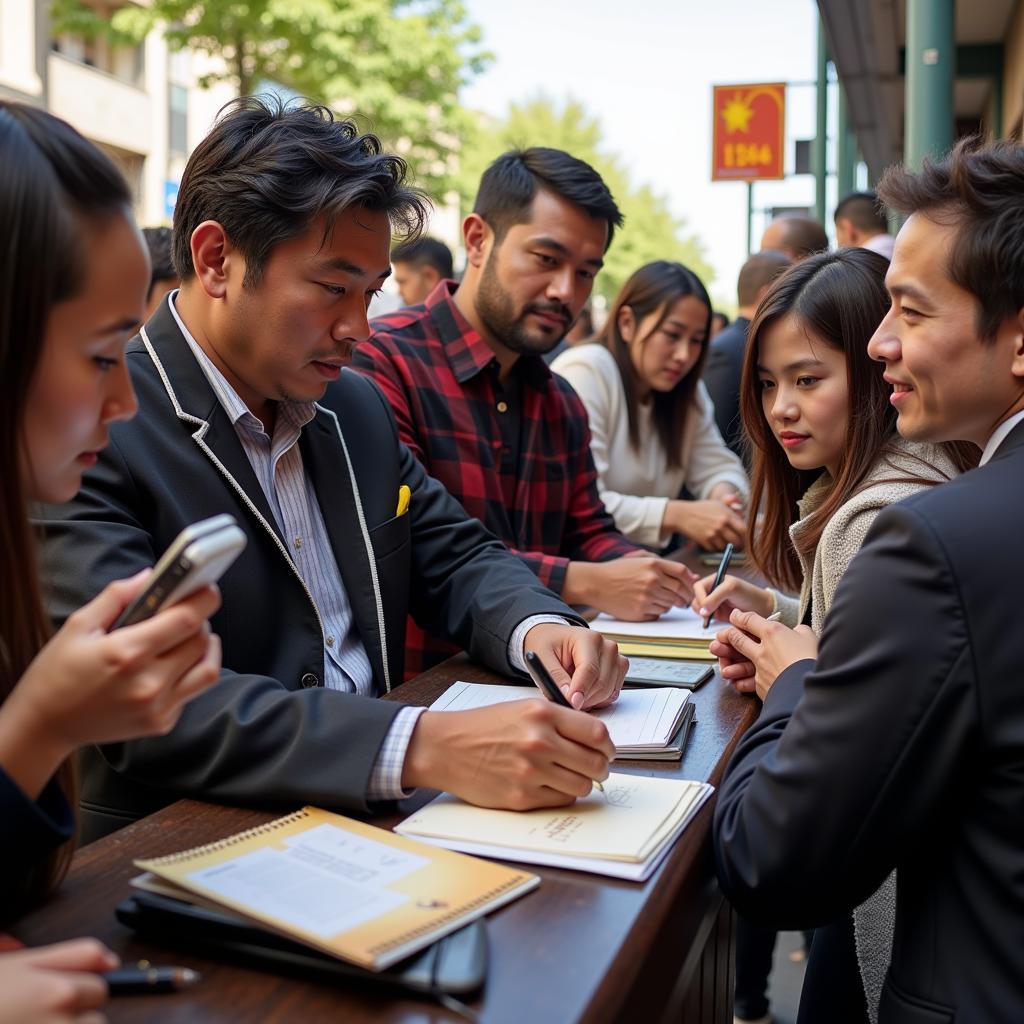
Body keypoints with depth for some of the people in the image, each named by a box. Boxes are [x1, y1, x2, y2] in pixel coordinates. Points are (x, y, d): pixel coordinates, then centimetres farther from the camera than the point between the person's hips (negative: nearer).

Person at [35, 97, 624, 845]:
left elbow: (455, 555, 15)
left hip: (369, 825, 7)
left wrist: (538, 628, -8)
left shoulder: (358, 408, 9)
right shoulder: (87, 433, -14)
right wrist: (423, 748, -35)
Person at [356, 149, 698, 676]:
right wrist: (583, 584, -20)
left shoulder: (562, 404, 17)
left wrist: (642, 572, -6)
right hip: (413, 686, -7)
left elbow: (588, 532, 17)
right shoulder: (383, 361, -12)